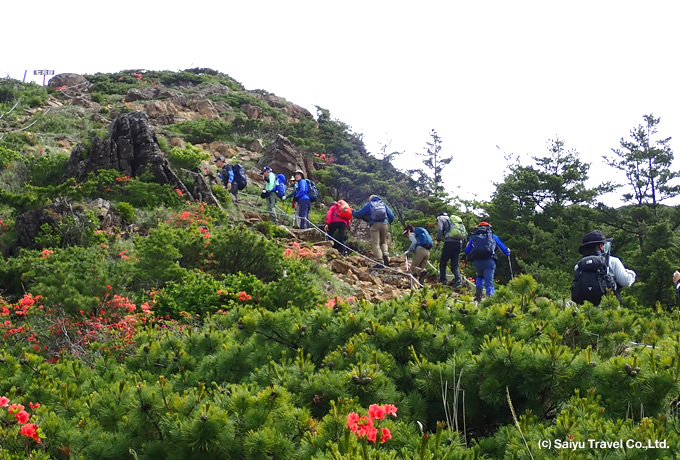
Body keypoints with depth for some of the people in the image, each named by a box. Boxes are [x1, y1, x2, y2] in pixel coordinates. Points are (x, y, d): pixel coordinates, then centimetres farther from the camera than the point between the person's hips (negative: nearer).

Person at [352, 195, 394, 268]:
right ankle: (385, 255, -11)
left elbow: (359, 214, 13)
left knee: (376, 243, -3)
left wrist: (353, 212, 33)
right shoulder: (383, 204, 20)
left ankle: (380, 262, -12)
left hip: (374, 224, -3)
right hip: (384, 224, 3)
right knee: (383, 242, 17)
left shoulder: (368, 205, 13)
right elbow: (391, 215, 15)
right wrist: (389, 222, 36)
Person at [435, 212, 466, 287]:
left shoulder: (441, 219, 14)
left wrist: (438, 241, 1)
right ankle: (458, 279, -15)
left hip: (450, 242, -5)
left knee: (442, 263, 5)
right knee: (454, 265, 7)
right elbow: (466, 234, 24)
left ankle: (443, 281, -1)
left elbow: (440, 229, -6)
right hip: (459, 243, 5)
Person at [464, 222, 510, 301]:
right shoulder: (493, 236, 24)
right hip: (489, 261, -2)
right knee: (489, 282, -2)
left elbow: (466, 251, 22)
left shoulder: (473, 237, 25)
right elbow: (503, 248, 28)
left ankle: (478, 294, 15)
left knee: (480, 276, 29)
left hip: (476, 261, 2)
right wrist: (508, 252, 50)